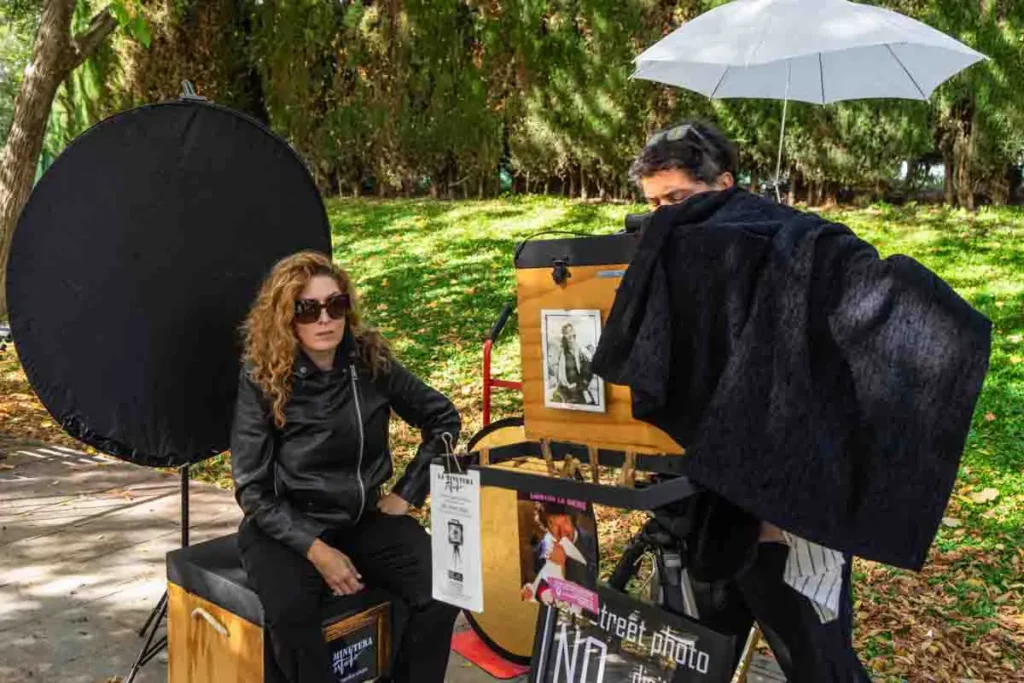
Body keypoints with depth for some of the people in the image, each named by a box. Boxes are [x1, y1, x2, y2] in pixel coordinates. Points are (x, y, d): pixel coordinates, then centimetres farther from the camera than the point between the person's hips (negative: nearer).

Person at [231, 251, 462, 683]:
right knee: (290, 613, -33)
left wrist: (407, 494, 0)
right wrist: (316, 550, -20)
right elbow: (253, 490, -10)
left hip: (365, 518, 3)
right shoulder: (262, 379, -12)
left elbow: (443, 418, 6)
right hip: (286, 525, -2)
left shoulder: (371, 361, -5)